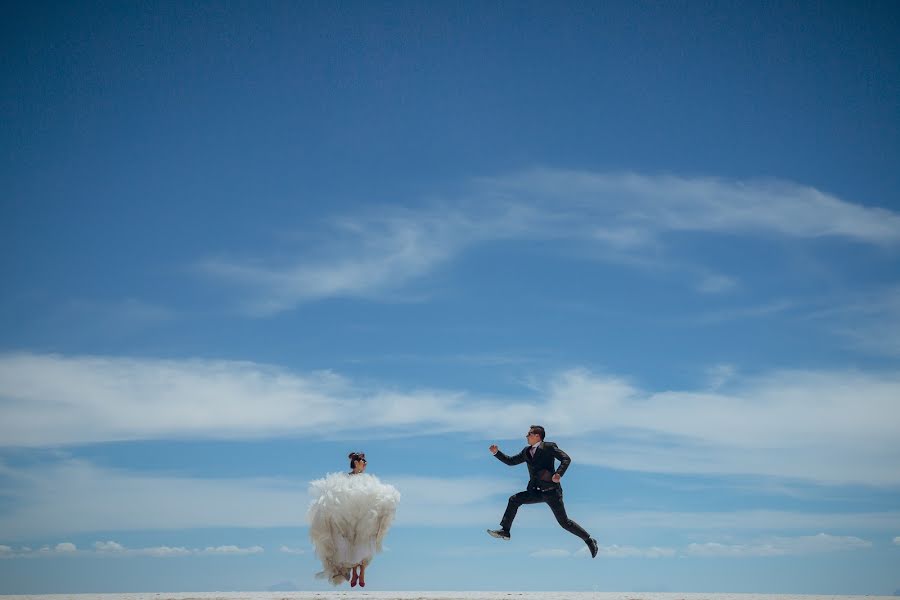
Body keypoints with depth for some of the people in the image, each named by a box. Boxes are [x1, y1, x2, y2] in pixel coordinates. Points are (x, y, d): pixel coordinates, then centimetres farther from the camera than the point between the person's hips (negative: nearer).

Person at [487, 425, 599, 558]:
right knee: (514, 500, -7)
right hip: (537, 492, 6)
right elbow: (511, 461, 19)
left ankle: (590, 541, 11)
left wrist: (558, 474, -30)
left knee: (564, 522, -3)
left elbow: (566, 459, -14)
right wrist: (496, 452, 7)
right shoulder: (527, 451, 13)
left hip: (552, 491, -6)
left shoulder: (549, 447, -6)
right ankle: (505, 531, -4)